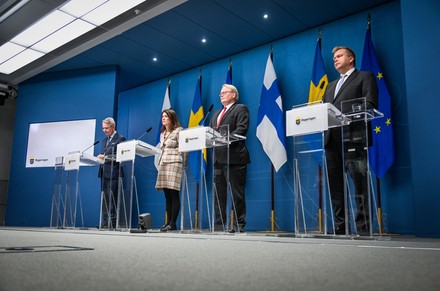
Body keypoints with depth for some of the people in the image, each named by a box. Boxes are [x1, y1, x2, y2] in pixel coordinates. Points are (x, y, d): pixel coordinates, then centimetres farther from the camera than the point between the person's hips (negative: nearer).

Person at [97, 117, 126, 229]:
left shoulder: (120, 139, -3)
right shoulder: (104, 140, 22)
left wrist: (105, 157, -18)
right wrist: (100, 158, 2)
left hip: (113, 173, -8)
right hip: (104, 173, 8)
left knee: (112, 199, -8)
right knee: (104, 199, 8)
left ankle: (112, 223, -4)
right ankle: (104, 223, 11)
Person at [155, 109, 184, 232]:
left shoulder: (178, 131, 0)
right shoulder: (162, 134, 22)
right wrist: (159, 160, 14)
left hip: (174, 163, -7)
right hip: (163, 164, 7)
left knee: (174, 194, -8)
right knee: (167, 195, 5)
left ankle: (173, 223, -7)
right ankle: (168, 222, 7)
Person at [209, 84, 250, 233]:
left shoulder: (241, 109, 3)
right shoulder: (216, 114, 27)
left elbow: (241, 129, -12)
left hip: (234, 157, -7)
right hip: (218, 157, 8)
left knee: (237, 193, -3)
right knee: (218, 193, 7)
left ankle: (239, 225, 2)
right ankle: (219, 224, 13)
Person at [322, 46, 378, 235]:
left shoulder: (365, 77, 10)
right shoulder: (331, 85, 29)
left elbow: (370, 104, -4)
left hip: (353, 137, -6)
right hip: (332, 140, 7)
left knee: (360, 187, -7)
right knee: (335, 187, 6)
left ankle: (363, 229, -2)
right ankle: (339, 228, 11)